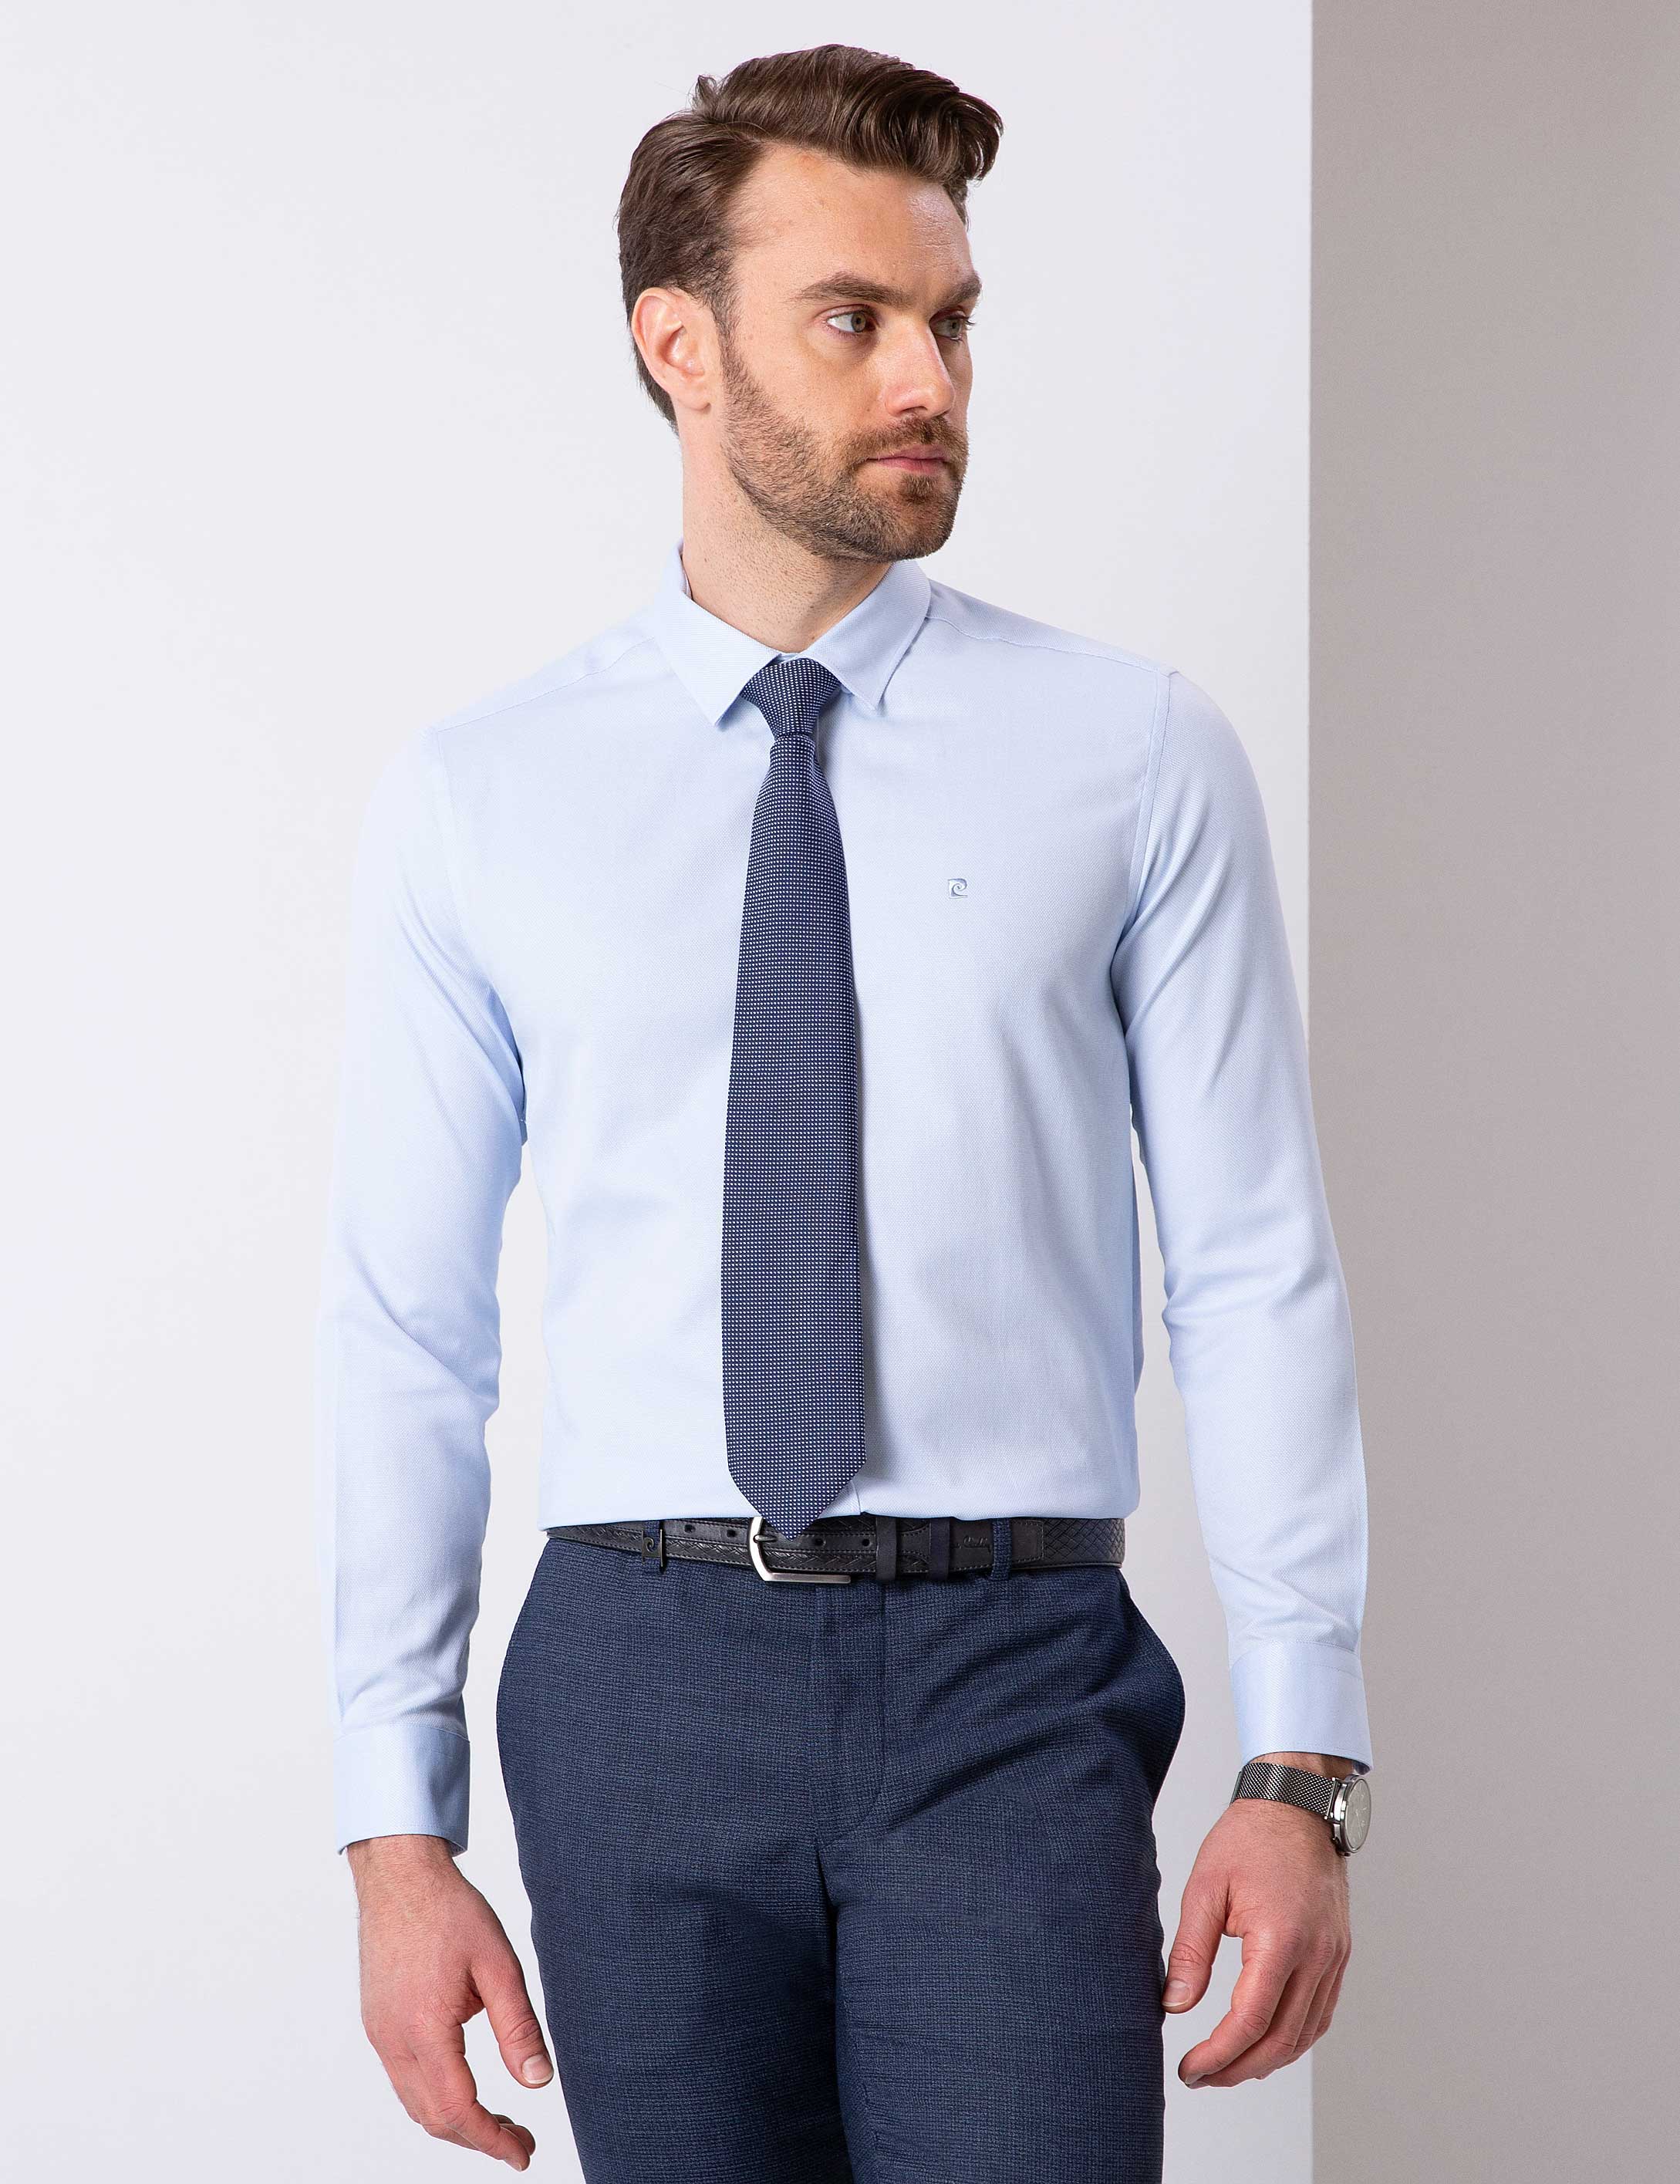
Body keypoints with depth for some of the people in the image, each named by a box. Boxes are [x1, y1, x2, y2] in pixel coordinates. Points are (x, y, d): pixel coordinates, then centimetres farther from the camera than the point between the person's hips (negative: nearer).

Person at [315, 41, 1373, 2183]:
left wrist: (1300, 1767, -6)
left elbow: (1256, 1276, 0)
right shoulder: (474, 799, 4)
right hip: (644, 1676, 1)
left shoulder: (1135, 756, 2)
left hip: (1012, 1682, -1)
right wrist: (393, 1829, 0)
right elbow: (405, 1335, 4)